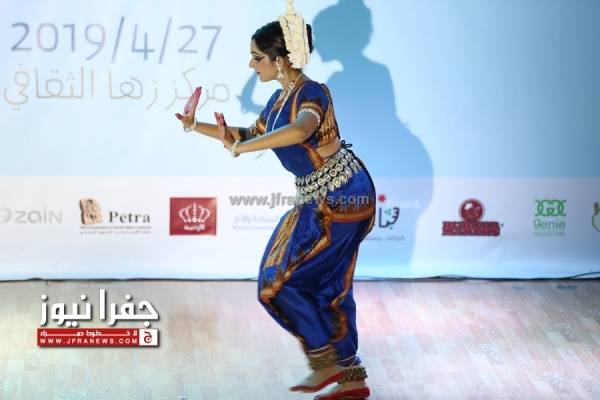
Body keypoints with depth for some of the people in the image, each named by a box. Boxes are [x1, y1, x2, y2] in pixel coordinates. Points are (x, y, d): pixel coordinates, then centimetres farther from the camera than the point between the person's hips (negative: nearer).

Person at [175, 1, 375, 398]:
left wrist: (239, 147, -37)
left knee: (279, 282, -8)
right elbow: (253, 135, 24)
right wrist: (197, 127, 14)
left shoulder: (311, 93, -19)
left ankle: (326, 362, 3)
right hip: (319, 201, 10)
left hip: (341, 199, -10)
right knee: (328, 288, 14)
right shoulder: (278, 100, 9)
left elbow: (300, 130, -42)